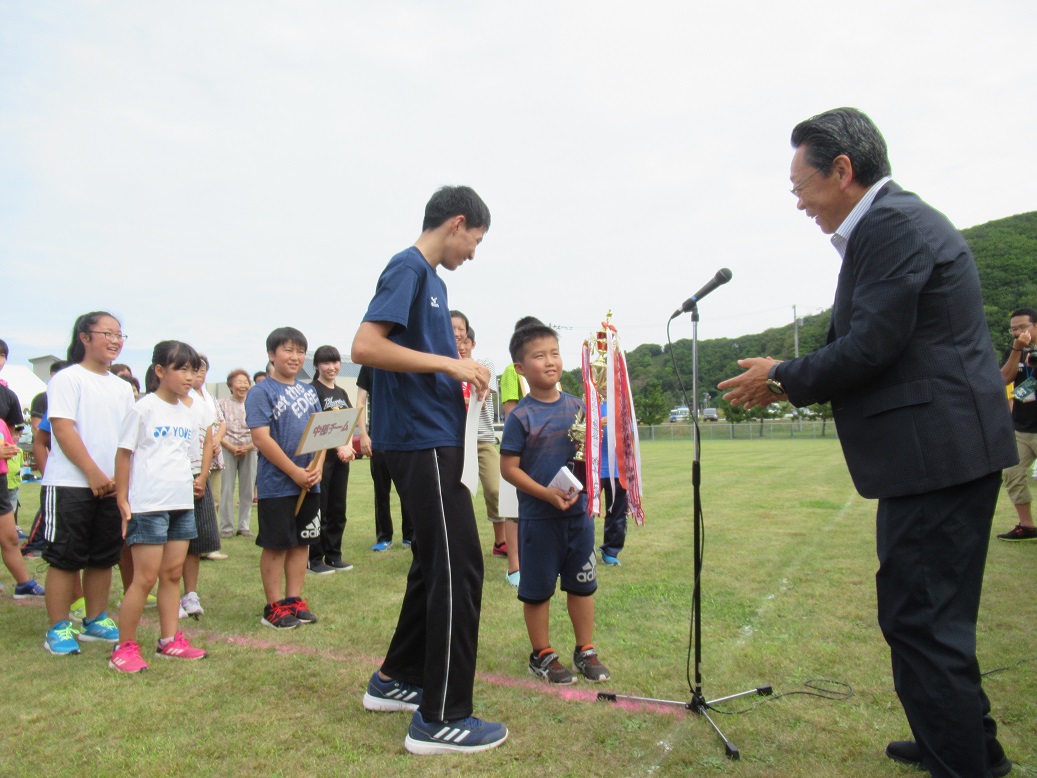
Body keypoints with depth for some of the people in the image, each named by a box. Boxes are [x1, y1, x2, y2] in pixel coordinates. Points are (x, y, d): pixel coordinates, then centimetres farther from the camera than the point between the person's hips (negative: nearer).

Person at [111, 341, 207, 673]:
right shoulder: (144, 408, -7)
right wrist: (123, 501, -8)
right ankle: (124, 646, 11)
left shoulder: (186, 413, 11)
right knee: (145, 578, -3)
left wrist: (190, 489, 14)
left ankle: (169, 640, 21)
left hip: (182, 503, 6)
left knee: (173, 574, 11)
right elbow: (124, 454, -5)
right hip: (148, 505, -6)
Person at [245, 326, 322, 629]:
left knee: (302, 542, 12)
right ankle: (274, 606, 14)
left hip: (309, 483, 6)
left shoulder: (308, 392, 11)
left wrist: (317, 467, -6)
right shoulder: (261, 392, -8)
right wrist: (295, 472, -17)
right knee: (276, 545, 3)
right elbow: (261, 437, -16)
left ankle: (294, 600, 24)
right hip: (277, 485, -6)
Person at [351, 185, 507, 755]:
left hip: (432, 439, 10)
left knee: (435, 562, 17)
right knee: (458, 569, -6)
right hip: (422, 441, -10)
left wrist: (463, 377, 9)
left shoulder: (430, 278, 18)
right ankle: (440, 718, 4)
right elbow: (365, 347, -21)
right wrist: (449, 364, -18)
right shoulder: (409, 268, -10)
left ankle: (395, 680, 31)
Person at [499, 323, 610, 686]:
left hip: (579, 510, 5)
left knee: (582, 583, 14)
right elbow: (509, 468, -12)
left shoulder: (576, 406, 2)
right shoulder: (521, 416, -11)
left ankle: (586, 651, 31)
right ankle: (542, 655, 26)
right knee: (538, 587, 9)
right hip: (538, 517, -4)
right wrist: (546, 494, -21)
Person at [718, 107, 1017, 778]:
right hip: (939, 450, 11)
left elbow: (870, 346, -20)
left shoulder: (894, 224, -14)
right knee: (932, 613, 21)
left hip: (939, 451, -11)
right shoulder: (896, 220, 18)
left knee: (920, 618, -3)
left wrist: (783, 377, -6)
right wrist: (793, 383, 13)